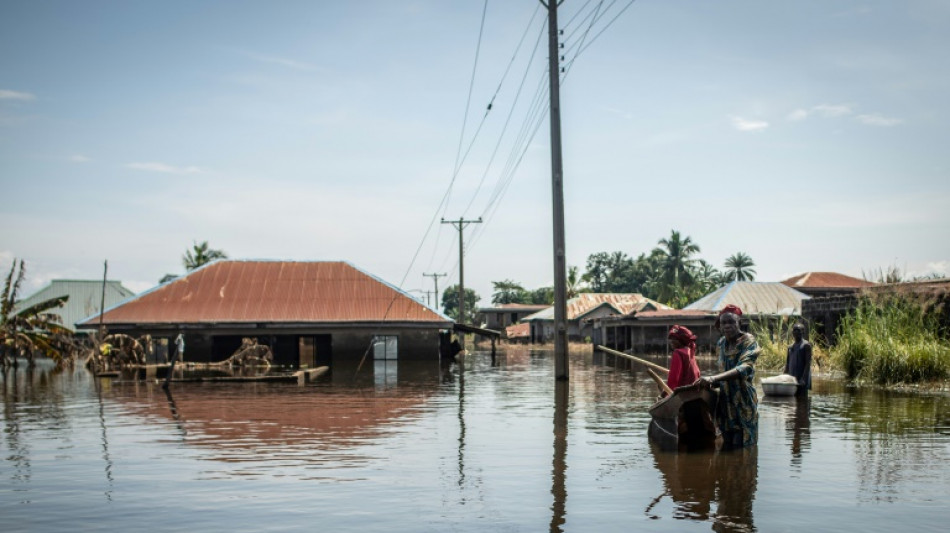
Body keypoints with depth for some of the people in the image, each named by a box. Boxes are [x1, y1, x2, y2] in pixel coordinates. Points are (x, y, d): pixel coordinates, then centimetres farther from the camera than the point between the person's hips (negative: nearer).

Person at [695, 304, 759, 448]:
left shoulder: (748, 342, -12)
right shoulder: (721, 343, 8)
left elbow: (744, 368, -31)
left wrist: (713, 378, -42)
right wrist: (714, 382, 6)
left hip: (743, 403, -6)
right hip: (725, 402, 6)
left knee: (742, 447, -4)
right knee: (727, 446, 11)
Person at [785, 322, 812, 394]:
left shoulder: (806, 345, -5)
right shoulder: (790, 347, 15)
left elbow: (808, 363, -13)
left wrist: (803, 378, -21)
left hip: (801, 378, -6)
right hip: (791, 379, 6)